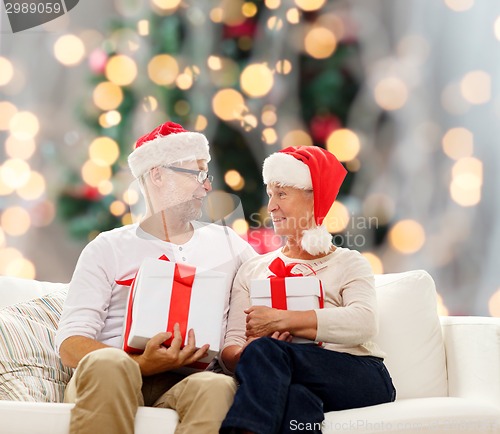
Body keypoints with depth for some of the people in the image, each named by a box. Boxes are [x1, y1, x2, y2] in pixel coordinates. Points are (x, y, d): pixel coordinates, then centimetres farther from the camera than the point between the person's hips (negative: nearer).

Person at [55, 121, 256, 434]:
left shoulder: (226, 243, 23)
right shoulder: (108, 249, 12)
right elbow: (71, 343, 2)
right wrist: (141, 364, -18)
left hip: (184, 382, 2)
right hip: (107, 381, -1)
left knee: (219, 387, -35)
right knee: (107, 363, -38)